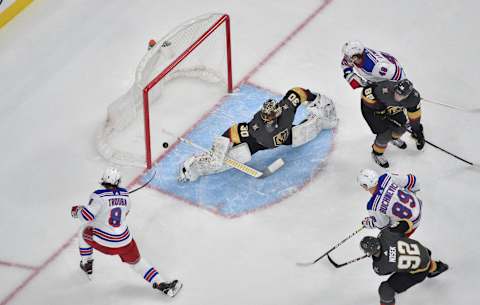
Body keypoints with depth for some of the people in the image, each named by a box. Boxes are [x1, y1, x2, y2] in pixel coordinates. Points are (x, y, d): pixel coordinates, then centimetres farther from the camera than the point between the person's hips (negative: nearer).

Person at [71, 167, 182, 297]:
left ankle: (87, 265, 36)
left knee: (84, 230, 27)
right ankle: (162, 284, 8)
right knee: (137, 262, 21)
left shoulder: (99, 195, -15)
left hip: (103, 242, -3)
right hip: (124, 241, 3)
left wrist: (77, 210, 4)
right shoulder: (125, 194, 1)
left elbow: (86, 216, -17)